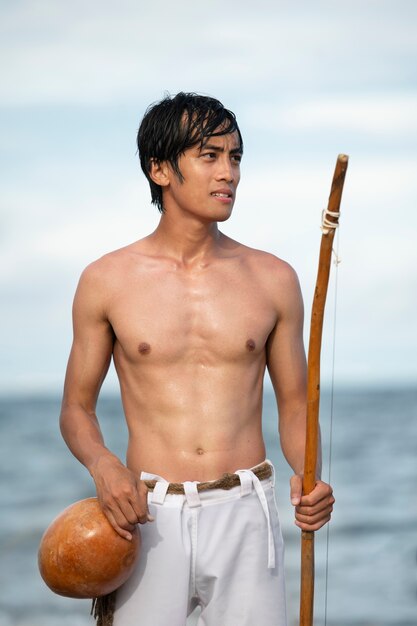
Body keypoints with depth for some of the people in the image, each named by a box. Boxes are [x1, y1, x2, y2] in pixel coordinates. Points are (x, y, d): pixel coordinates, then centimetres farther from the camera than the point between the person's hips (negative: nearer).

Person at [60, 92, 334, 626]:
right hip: (148, 518, -1)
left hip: (245, 514, 1)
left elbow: (294, 404, 13)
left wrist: (309, 478, -6)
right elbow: (76, 408, 9)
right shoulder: (107, 281, 3)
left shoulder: (273, 280, 7)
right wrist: (101, 463, -12)